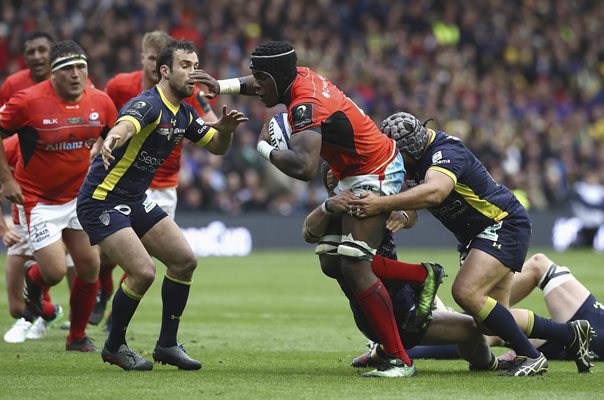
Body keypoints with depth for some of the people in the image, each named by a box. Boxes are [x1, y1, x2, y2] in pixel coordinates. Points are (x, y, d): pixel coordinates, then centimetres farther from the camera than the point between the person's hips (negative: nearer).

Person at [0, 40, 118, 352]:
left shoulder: (101, 102, -5)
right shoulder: (29, 101, -19)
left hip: (80, 195, 5)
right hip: (38, 200, -5)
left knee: (90, 267, 2)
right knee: (55, 272, -11)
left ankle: (78, 337, 21)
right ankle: (31, 280, 28)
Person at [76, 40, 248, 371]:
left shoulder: (184, 114, 6)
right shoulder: (148, 105, -22)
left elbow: (216, 147, 16)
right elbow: (126, 124, -45)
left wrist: (226, 129, -8)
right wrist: (111, 140, -69)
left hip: (136, 201, 9)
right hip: (102, 200, -9)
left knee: (184, 260, 5)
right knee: (143, 272, -19)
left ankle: (167, 344, 16)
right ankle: (114, 347, 3)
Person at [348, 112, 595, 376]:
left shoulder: (447, 153, -27)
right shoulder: (414, 157, 1)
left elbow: (433, 193, -45)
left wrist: (382, 204, -52)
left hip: (504, 225, -10)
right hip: (477, 235, 10)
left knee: (466, 292, -26)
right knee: (492, 317, 8)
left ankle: (531, 357, -15)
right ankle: (572, 333, 24)